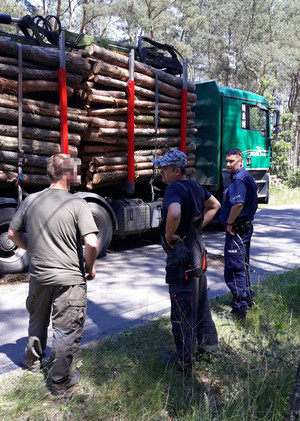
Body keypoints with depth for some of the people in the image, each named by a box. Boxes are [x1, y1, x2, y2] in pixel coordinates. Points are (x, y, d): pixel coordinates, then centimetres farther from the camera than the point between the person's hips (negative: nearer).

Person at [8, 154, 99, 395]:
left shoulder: (30, 201, -1)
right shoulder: (77, 204, -16)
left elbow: (13, 234, 9)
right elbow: (91, 244, -23)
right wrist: (90, 267, -5)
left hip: (38, 275, 6)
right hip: (69, 279, -5)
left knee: (37, 319, 28)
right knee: (66, 330, 10)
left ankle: (33, 360, 49)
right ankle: (60, 381, 22)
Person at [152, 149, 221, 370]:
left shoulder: (174, 189, -20)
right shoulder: (195, 186, 7)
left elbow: (174, 213, -42)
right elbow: (215, 205, 22)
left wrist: (169, 235, -24)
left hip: (182, 255, -9)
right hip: (199, 251, 9)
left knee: (182, 308, 4)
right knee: (201, 301, 22)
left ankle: (185, 358, 17)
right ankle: (208, 342, 39)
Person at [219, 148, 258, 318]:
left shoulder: (239, 179, -19)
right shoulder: (247, 176, 14)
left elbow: (238, 204, -32)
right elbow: (255, 191, 31)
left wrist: (229, 223, -20)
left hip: (237, 229, -11)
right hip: (246, 226, 11)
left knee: (233, 269, -7)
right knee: (243, 266, 22)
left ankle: (240, 308, -2)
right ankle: (248, 299, 35)